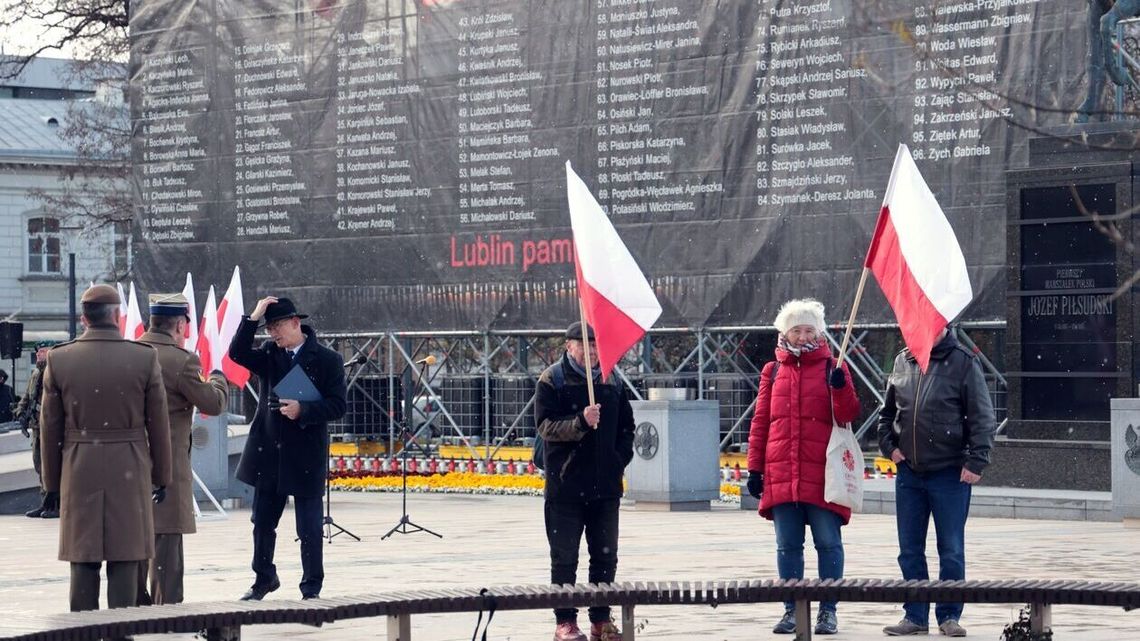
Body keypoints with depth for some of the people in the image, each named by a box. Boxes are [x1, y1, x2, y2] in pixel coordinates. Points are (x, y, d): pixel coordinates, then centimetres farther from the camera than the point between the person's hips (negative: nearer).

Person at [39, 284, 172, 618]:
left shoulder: (58, 360, -1)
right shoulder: (145, 358, -5)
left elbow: (50, 428, 3)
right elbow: (158, 425, -1)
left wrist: (53, 481, 12)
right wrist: (161, 476, 9)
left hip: (79, 473, 1)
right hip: (129, 473, -1)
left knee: (83, 561, 7)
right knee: (124, 561, 3)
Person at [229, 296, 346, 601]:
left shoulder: (328, 360, -5)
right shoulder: (269, 353, 7)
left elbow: (337, 406, -9)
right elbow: (237, 353, -10)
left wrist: (303, 410, -21)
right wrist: (253, 318, -14)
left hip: (306, 455, -4)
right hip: (268, 451, 4)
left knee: (309, 527, 1)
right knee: (262, 522, 14)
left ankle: (311, 587, 12)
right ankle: (264, 578, 31)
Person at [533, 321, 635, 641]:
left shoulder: (612, 381, 10)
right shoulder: (552, 380, -4)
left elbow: (626, 425, 18)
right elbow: (546, 426, -13)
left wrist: (620, 457, 4)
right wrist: (580, 423, -27)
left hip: (606, 485, 5)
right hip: (566, 485, -5)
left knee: (605, 557, 9)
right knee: (564, 559, 1)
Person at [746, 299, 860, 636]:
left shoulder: (831, 368, 5)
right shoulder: (773, 371, 12)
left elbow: (848, 416, -3)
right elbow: (760, 422, 12)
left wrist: (841, 387, -21)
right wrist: (754, 468, 8)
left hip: (822, 475, -2)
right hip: (780, 475, 2)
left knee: (828, 543, 0)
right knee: (788, 545, 6)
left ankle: (828, 611, 6)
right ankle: (791, 610, 14)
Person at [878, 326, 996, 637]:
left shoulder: (963, 362, -6)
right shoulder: (902, 361, 8)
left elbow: (982, 416, -7)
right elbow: (887, 411, 19)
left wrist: (976, 462, -13)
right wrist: (888, 445, 5)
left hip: (950, 474, -5)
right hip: (908, 472, 5)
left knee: (951, 550, 2)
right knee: (910, 551, 9)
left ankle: (949, 615, 12)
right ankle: (915, 615, 17)